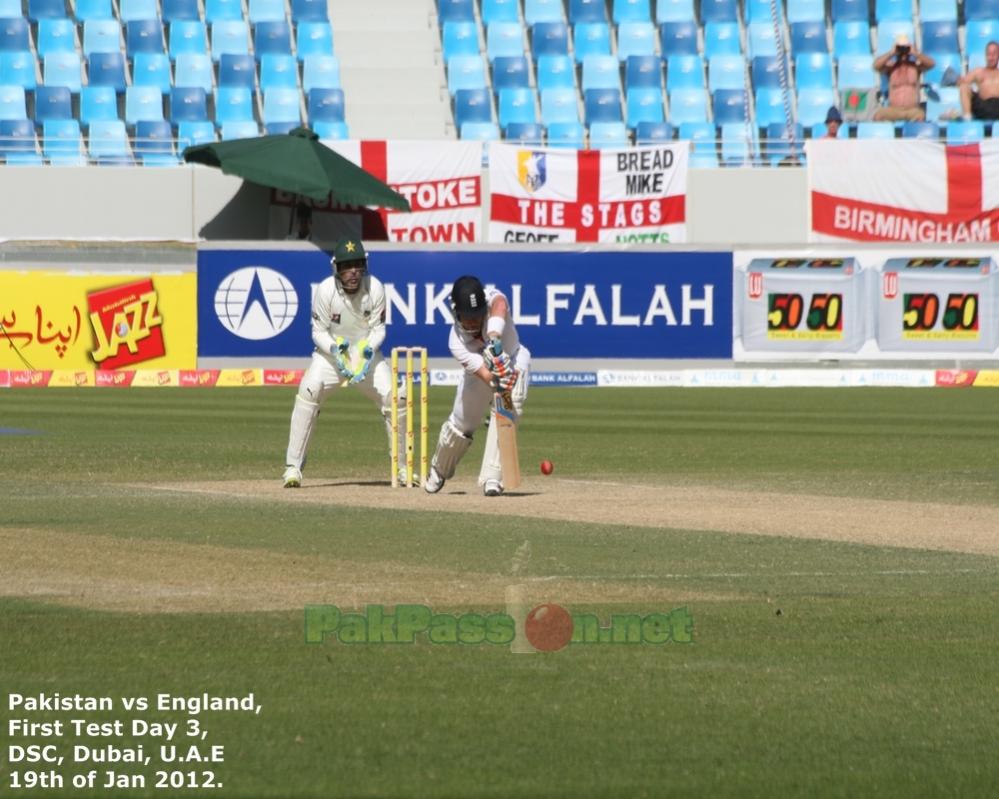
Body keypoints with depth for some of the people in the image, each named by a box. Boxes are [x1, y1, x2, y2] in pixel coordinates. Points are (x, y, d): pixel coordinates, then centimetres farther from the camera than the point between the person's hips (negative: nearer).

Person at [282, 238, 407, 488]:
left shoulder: (375, 288, -17)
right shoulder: (325, 290, -21)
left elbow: (378, 329, -8)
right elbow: (318, 331, -12)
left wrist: (368, 351, -26)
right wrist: (335, 349, -30)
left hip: (367, 352, 2)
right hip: (330, 352, -2)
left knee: (395, 398, -11)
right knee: (308, 394, -25)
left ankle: (402, 467, 10)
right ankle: (293, 467, -20)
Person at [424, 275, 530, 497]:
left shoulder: (493, 299, -33)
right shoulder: (457, 343, -32)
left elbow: (499, 305, -58)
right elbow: (484, 373, -42)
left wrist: (494, 337, -75)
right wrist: (497, 381, -64)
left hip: (513, 360, -1)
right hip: (480, 369, 1)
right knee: (461, 424, 8)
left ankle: (492, 477, -19)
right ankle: (439, 471, 41)